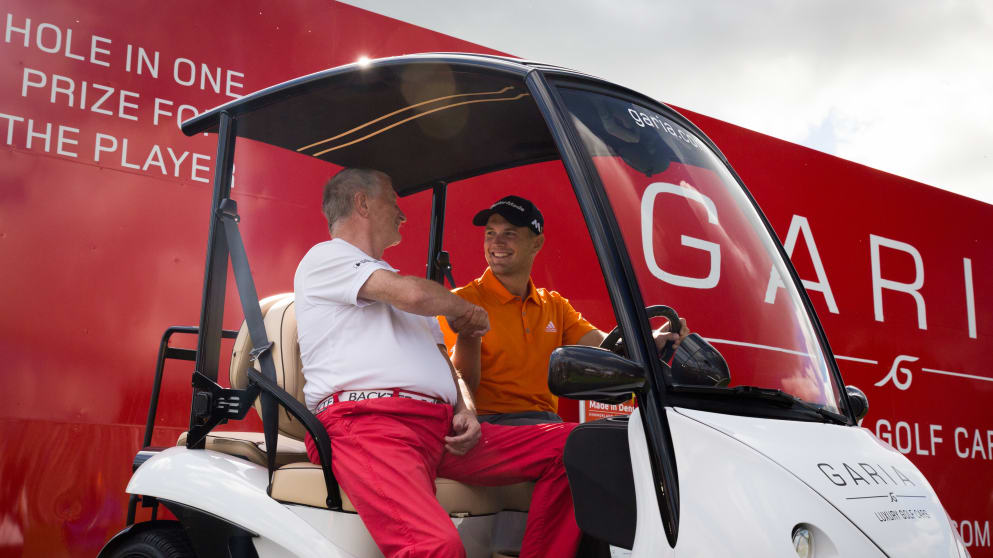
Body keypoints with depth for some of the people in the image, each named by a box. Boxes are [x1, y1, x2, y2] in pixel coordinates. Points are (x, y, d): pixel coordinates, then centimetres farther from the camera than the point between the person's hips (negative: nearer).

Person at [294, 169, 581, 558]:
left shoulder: (394, 283, 35)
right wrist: (465, 311, 13)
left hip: (440, 428, 8)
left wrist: (466, 411, 7)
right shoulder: (325, 258, 9)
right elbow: (414, 294, -8)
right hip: (367, 421, -8)